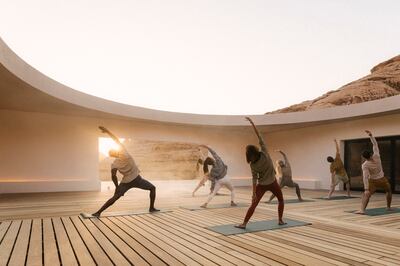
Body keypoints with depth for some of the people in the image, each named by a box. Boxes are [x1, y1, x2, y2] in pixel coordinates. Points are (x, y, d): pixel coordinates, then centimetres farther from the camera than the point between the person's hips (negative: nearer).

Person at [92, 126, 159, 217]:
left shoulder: (114, 164, -1)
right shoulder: (124, 152, -7)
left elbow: (113, 176, -10)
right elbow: (117, 140, -9)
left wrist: (117, 186, 2)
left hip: (125, 182, 2)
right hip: (136, 178, -2)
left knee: (115, 197, 5)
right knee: (152, 188, 13)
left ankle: (98, 212, -4)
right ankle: (151, 208, 10)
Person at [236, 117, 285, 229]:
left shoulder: (253, 165, -13)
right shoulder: (264, 153, -17)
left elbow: (254, 179, -12)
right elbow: (259, 137, -19)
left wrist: (254, 193, -7)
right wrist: (252, 123, -19)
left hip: (261, 185, 0)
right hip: (272, 183, 0)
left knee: (253, 204, 3)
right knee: (281, 200, 24)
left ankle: (244, 223, -3)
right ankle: (280, 220, 24)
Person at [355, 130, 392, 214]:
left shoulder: (365, 165, -20)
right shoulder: (376, 156, -14)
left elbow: (365, 177, -25)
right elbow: (375, 144, -5)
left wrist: (366, 189, -26)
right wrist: (371, 135, -5)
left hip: (373, 181, -4)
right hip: (382, 179, 4)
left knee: (366, 195, -13)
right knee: (389, 191, 33)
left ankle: (362, 210, -33)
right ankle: (388, 207, 42)